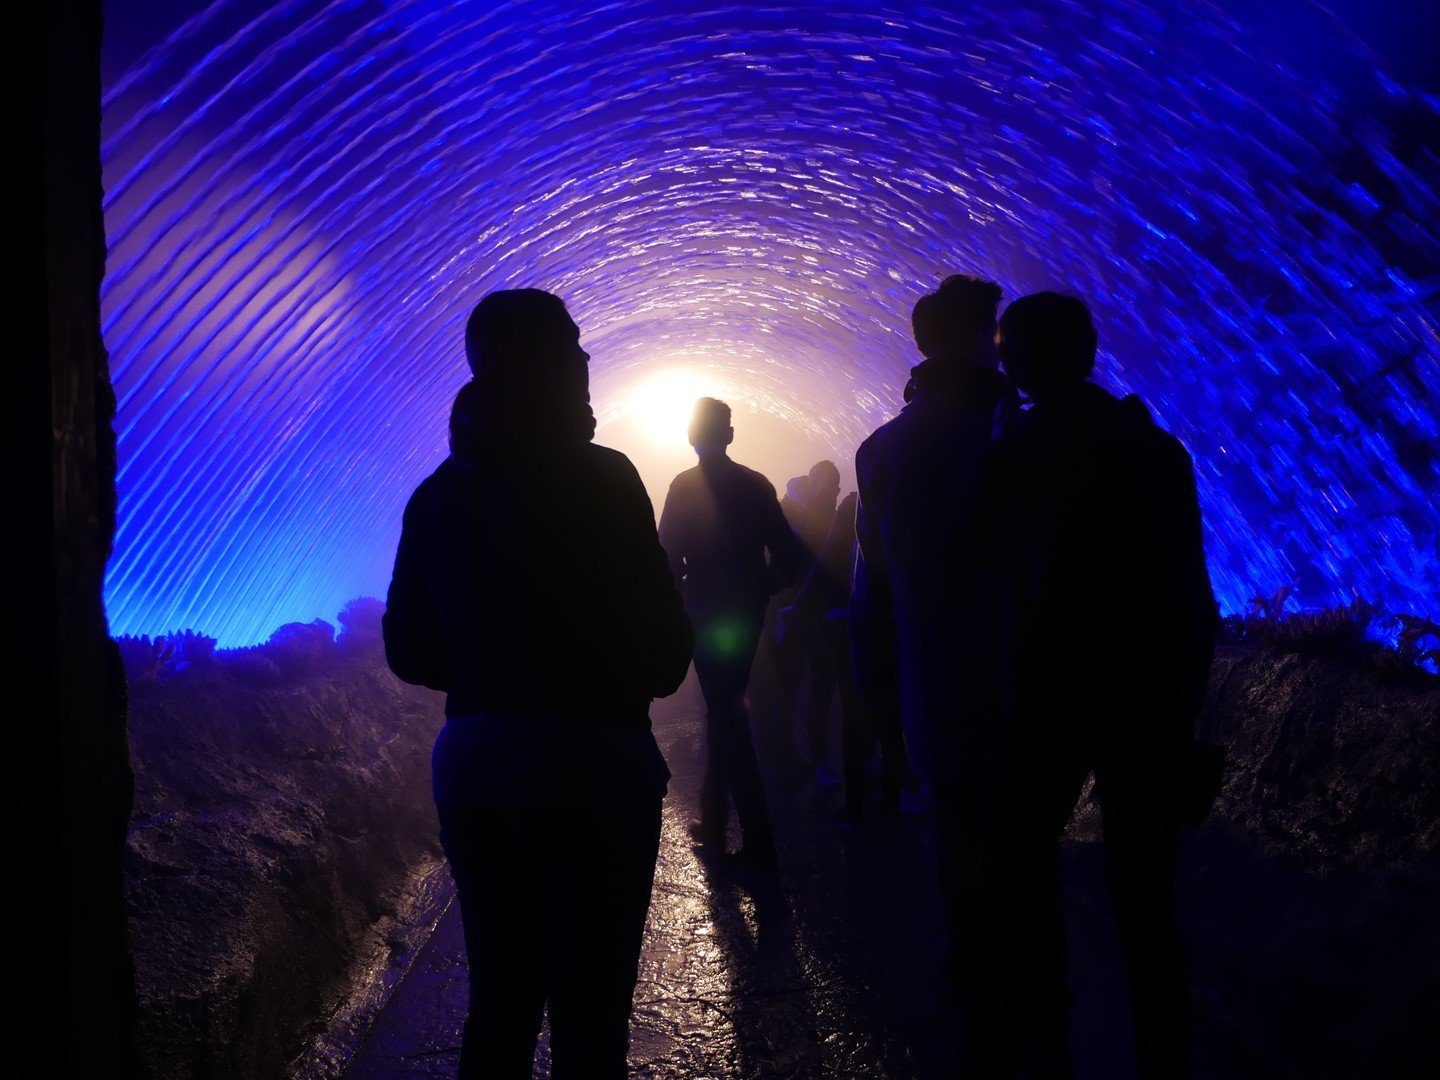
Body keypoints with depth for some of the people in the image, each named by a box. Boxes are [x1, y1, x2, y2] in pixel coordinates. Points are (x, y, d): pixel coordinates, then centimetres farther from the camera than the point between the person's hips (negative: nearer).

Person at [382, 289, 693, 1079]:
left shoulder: (438, 496, 5)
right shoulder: (600, 481, -11)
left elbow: (410, 652, 10)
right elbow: (662, 655, -10)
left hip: (469, 762, 6)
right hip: (590, 765, -6)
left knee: (498, 998, 17)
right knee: (588, 1013, 4)